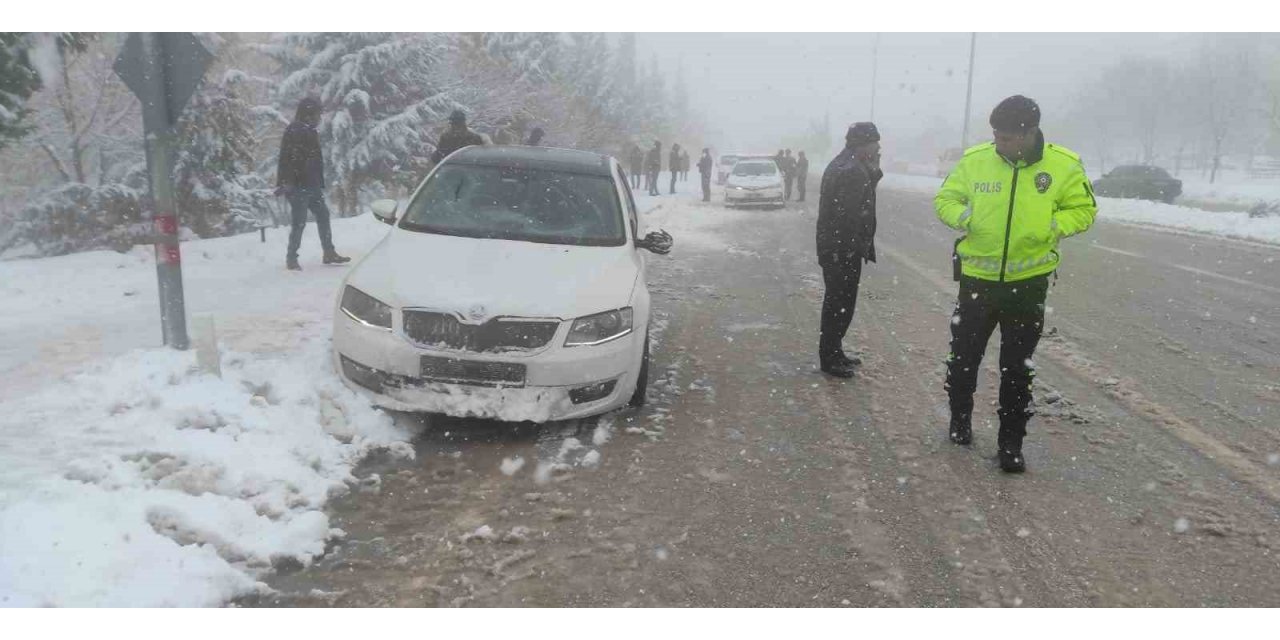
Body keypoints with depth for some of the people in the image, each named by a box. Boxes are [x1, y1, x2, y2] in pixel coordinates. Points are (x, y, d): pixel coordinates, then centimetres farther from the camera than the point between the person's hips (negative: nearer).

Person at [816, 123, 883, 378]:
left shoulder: (842, 165, 13)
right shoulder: (852, 171, -20)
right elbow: (852, 215, -24)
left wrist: (874, 171, 4)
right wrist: (861, 248, -18)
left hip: (834, 247, 10)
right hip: (843, 250, -10)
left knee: (837, 302, 18)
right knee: (841, 304, -1)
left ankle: (833, 353, 28)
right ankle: (830, 359, 7)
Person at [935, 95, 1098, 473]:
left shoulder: (1063, 166, -9)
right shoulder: (975, 160, -8)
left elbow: (1083, 210, 3)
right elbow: (945, 199, 3)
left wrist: (1053, 227, -16)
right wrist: (964, 217, -17)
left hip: (1029, 282, -1)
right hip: (977, 277, 1)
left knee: (1018, 368, 8)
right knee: (964, 356, 12)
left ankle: (1011, 442, 22)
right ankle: (960, 420, 36)